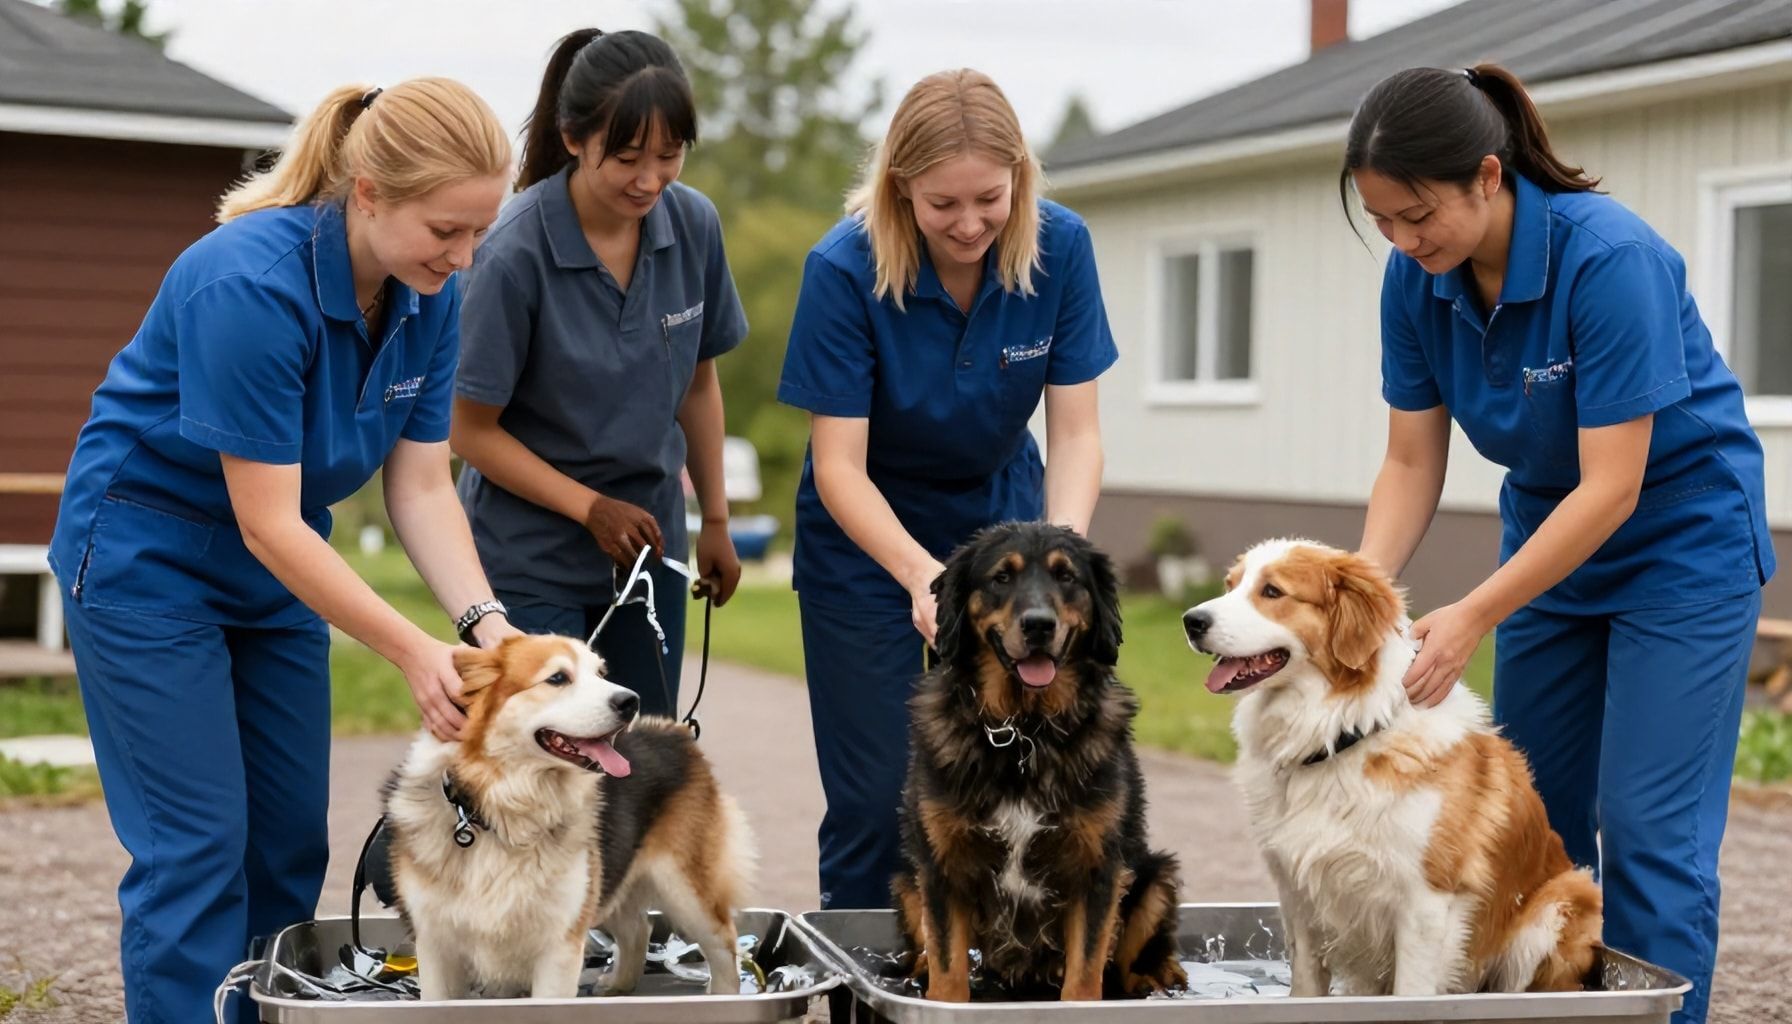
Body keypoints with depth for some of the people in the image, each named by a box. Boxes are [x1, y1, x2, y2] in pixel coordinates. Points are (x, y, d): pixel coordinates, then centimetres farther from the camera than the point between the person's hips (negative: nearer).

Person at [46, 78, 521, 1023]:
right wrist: (413, 652, -31)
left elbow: (421, 486, -7)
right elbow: (265, 520, -29)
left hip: (275, 567, 7)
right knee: (198, 844, -8)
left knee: (292, 840, 8)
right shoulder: (252, 283, -31)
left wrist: (482, 621, -23)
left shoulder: (431, 299, -10)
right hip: (148, 553, -7)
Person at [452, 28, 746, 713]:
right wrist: (591, 508, -17)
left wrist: (715, 518, 11)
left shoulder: (693, 225, -6)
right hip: (530, 556, -5)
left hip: (648, 549, 5)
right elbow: (472, 430, -12)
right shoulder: (517, 253, -20)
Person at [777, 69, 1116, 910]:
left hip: (1000, 517, 3)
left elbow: (1075, 432, -14)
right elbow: (839, 467, -24)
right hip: (868, 534, -2)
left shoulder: (1059, 249, -16)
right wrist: (921, 576, -39)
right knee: (878, 796, -3)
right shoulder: (846, 270, -24)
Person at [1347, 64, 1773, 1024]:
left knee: (1646, 827, -9)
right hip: (1549, 535, 6)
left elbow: (1612, 487, -29)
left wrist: (1472, 617, -33)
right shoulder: (1416, 279, -12)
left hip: (1679, 540, -6)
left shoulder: (1610, 258, -30)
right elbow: (1412, 462, -6)